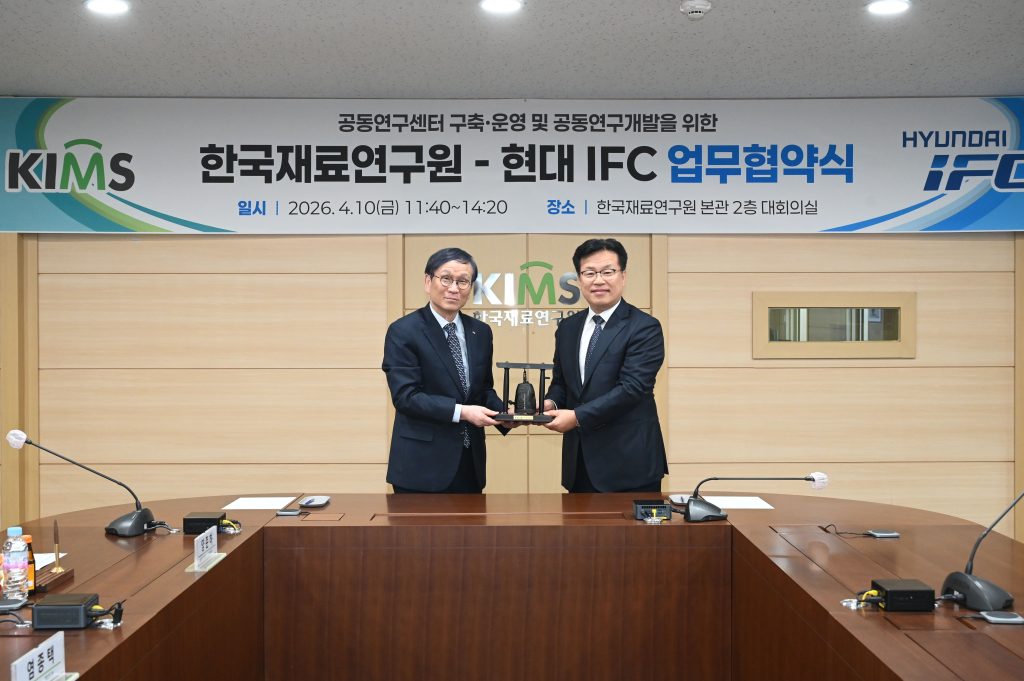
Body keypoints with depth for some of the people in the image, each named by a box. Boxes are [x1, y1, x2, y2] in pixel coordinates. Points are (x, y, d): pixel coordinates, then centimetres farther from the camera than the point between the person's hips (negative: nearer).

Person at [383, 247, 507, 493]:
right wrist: (461, 412, -23)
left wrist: (503, 413, -6)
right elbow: (405, 396, -16)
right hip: (423, 464, -5)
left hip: (470, 461, 5)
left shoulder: (481, 332, 9)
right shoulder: (403, 331, -9)